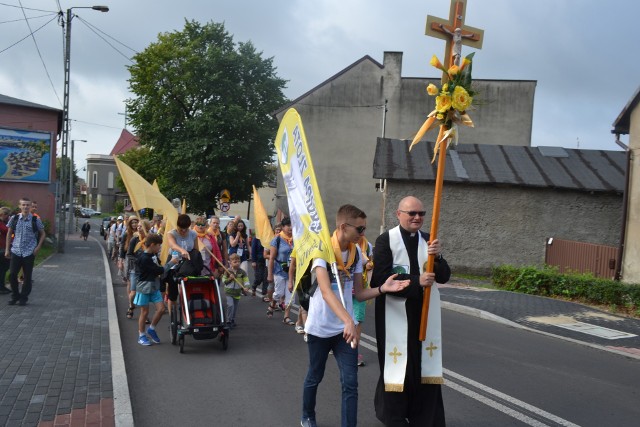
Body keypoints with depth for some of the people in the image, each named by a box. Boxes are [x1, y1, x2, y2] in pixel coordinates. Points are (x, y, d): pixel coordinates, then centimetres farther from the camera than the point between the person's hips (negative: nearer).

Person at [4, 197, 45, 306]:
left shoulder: (35, 220, -2)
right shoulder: (14, 219, 3)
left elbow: (42, 234, 8)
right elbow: (9, 234, 11)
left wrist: (38, 248, -2)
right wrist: (7, 249, 8)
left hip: (29, 252, -1)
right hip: (15, 251, 1)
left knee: (27, 276, 4)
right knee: (12, 274, -1)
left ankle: (24, 298, 17)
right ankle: (15, 296, 17)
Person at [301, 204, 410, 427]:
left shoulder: (356, 252, -1)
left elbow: (359, 293, 2)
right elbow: (326, 291, -33)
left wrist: (383, 288, -17)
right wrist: (349, 320, -45)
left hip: (344, 328, 4)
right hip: (320, 327, -4)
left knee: (350, 383, -2)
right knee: (315, 376, 16)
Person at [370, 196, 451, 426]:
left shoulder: (428, 241, 7)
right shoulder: (386, 240, -7)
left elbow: (444, 276, 2)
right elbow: (380, 278, -16)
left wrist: (437, 257, -18)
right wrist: (417, 281, -21)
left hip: (424, 314, 4)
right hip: (396, 315, -4)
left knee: (425, 365, 5)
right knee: (397, 366, 4)